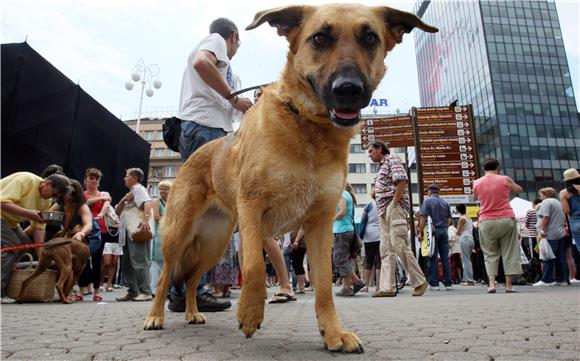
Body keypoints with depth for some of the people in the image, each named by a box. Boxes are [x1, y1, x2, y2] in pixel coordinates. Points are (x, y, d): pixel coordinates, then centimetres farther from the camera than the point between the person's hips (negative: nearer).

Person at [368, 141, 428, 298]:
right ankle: (387, 287, 1)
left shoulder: (392, 159, 0)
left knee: (399, 246, -11)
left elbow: (402, 180, -15)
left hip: (394, 206, -9)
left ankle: (419, 282, 1)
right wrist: (382, 210, 11)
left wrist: (394, 203, -17)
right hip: (383, 211, 9)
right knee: (386, 248, 2)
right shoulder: (382, 166, 27)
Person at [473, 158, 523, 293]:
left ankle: (491, 283, -3)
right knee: (509, 252, 7)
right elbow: (518, 189, 17)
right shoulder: (505, 179, -2)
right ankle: (509, 285, 7)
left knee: (490, 254, 8)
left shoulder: (476, 183, 1)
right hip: (506, 220, -1)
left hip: (486, 222, 1)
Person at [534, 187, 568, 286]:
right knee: (560, 258, 8)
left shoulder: (546, 202, -7)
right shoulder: (558, 203, 22)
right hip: (561, 233, 9)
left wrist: (542, 230, -17)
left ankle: (546, 280, -7)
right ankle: (562, 280, 9)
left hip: (550, 235, -9)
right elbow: (564, 218, 23)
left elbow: (545, 217, -17)